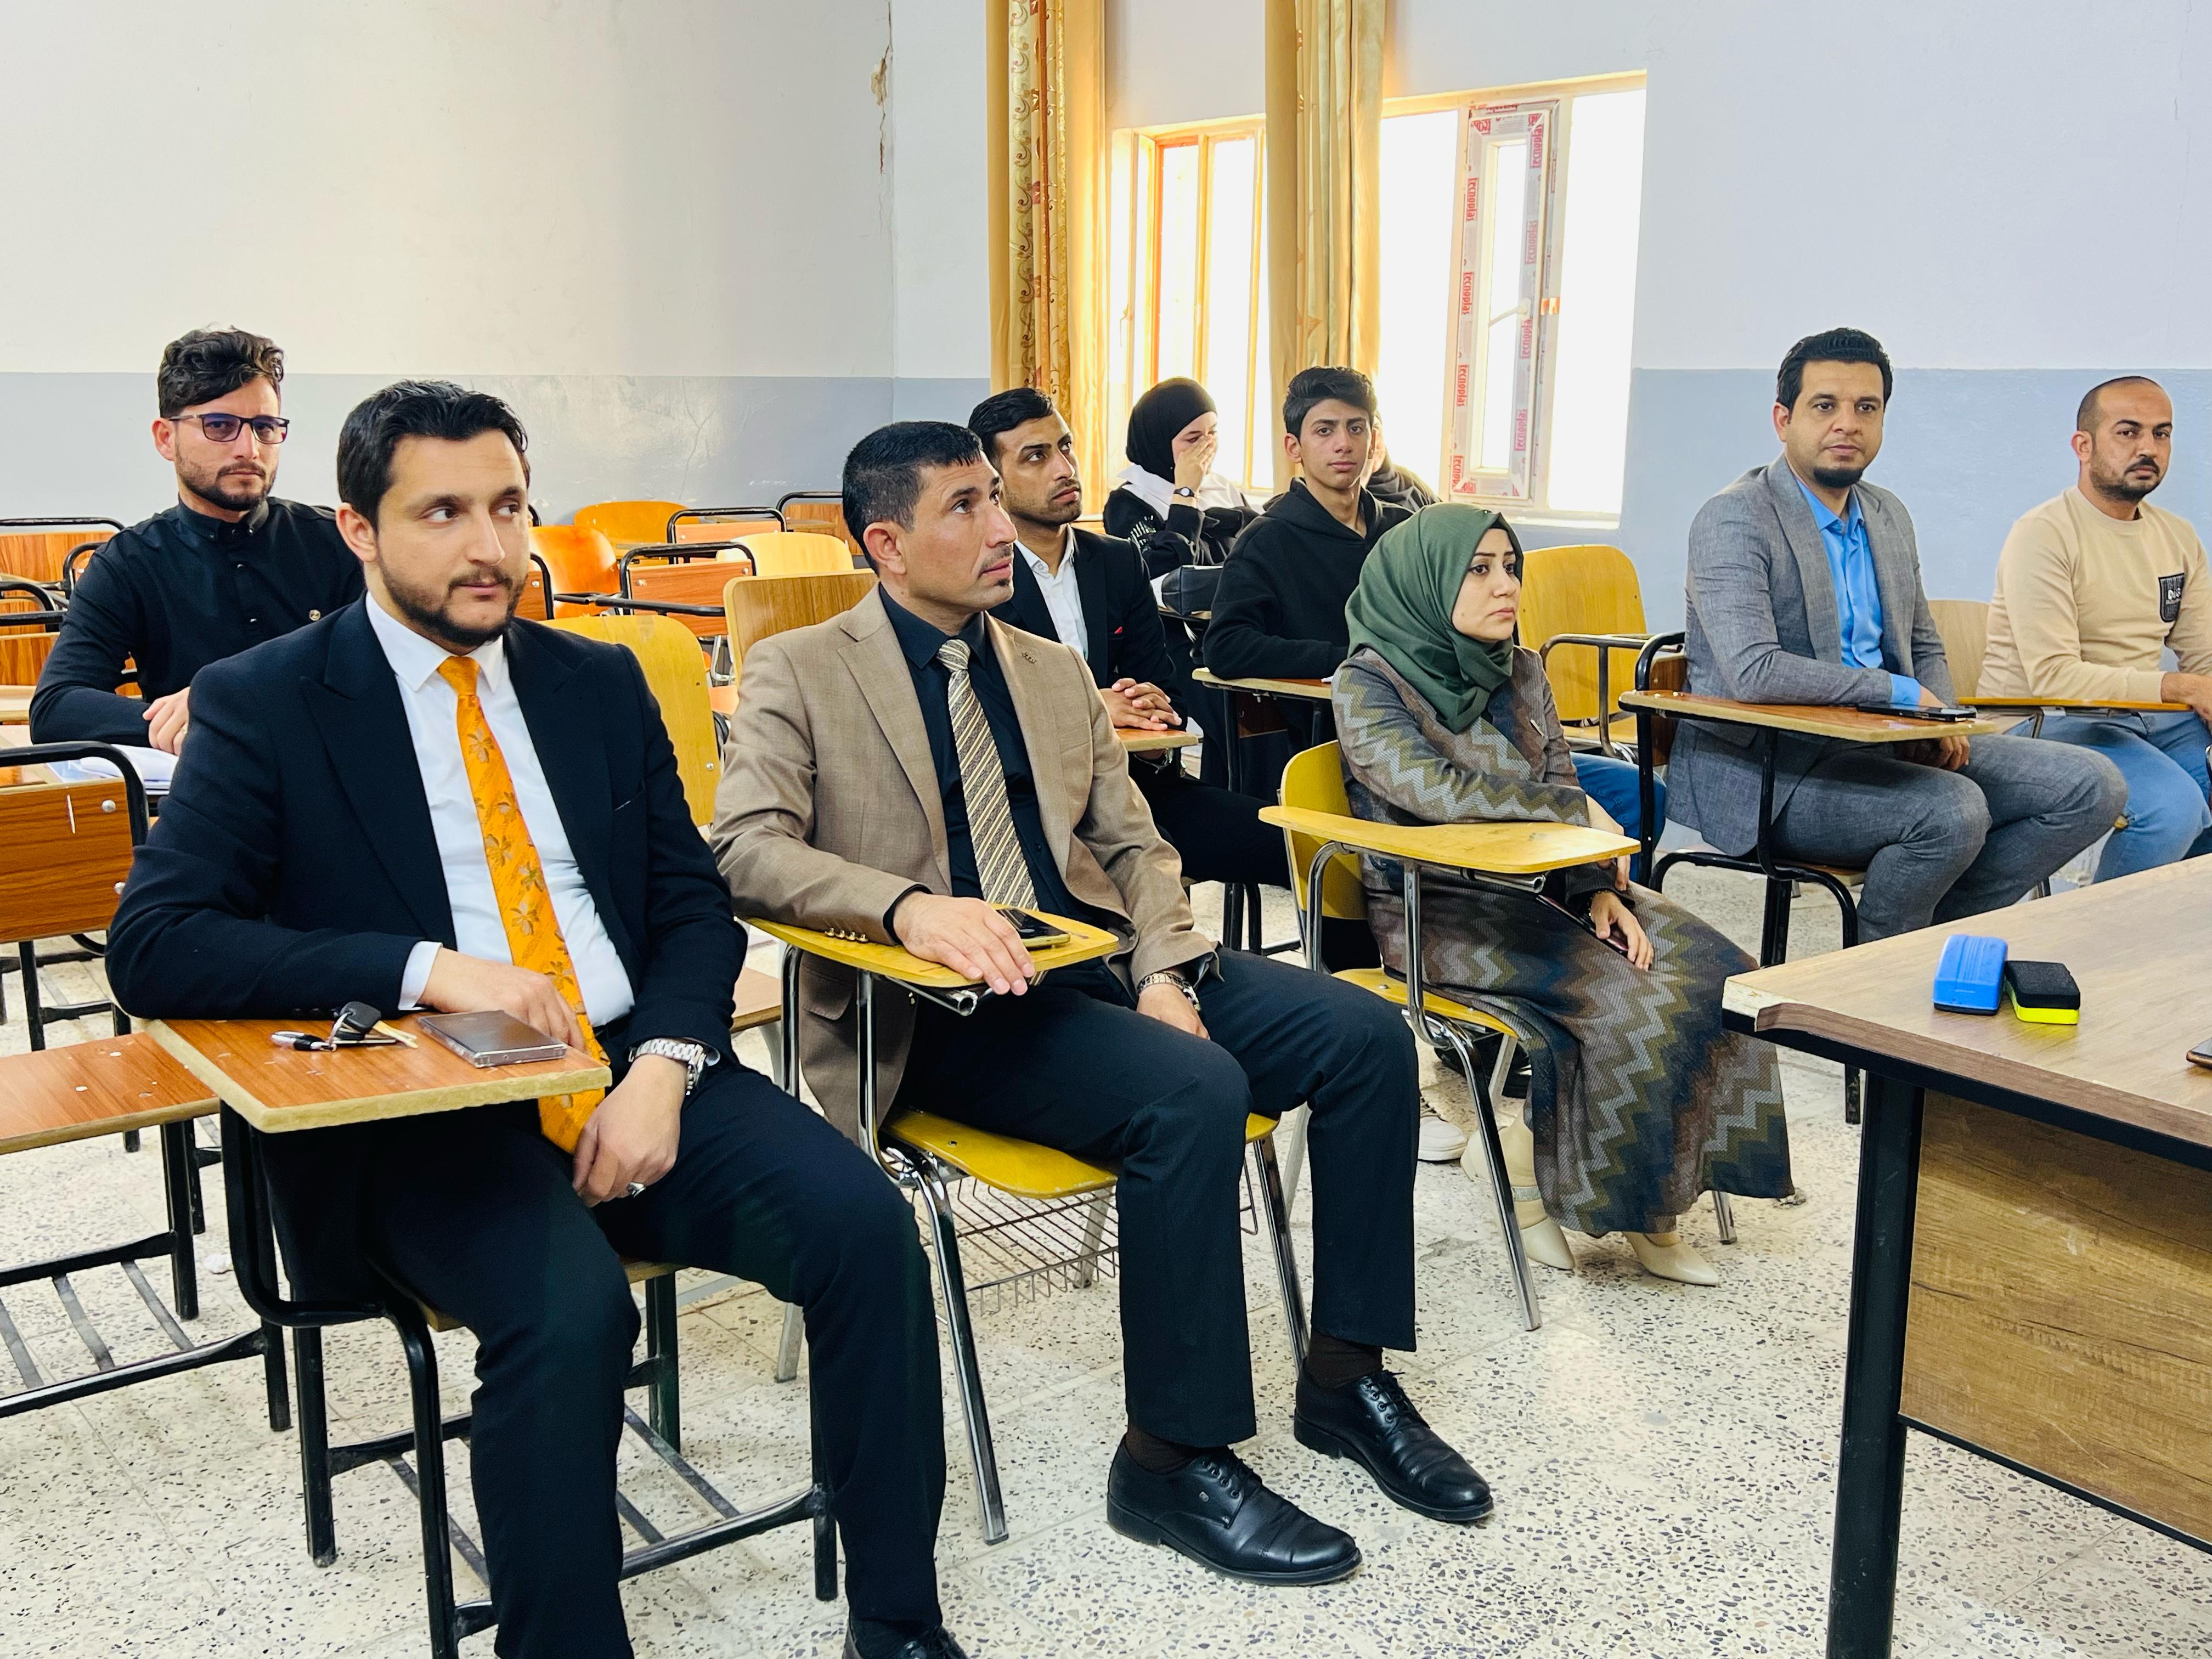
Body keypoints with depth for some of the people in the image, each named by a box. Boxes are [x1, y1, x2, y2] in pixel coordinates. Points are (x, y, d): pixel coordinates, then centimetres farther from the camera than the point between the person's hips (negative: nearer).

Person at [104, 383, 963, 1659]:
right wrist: (427, 969, -19)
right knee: (567, 1310, -33)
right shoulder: (263, 703, 2)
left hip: (638, 1077, 4)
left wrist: (662, 1067, -10)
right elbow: (154, 946, -8)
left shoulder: (601, 683, 14)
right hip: (422, 1113, -3)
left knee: (864, 1220, -20)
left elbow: (695, 903, 11)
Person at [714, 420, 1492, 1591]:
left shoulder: (1056, 673, 20)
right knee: (1194, 1093, -31)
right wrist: (908, 905, -29)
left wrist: (1163, 969, -5)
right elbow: (743, 849, -12)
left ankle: (1345, 1376, 2)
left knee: (1363, 1032, -13)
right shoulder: (798, 674, 2)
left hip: (1096, 957, 6)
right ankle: (1172, 1459, -14)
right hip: (941, 1006, -6)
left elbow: (1133, 845, 16)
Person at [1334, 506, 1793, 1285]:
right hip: (1434, 907, -6)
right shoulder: (1370, 684, -9)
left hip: (1537, 886, 6)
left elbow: (1562, 796, 9)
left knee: (1712, 972, -13)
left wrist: (1600, 887, -9)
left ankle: (1651, 1205, -4)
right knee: (1623, 1003, -24)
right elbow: (1441, 793, -21)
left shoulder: (1520, 672, 10)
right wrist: (1579, 810, -13)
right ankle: (1535, 1182, -4)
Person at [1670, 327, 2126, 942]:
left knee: (2091, 787, -3)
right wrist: (1902, 694, -18)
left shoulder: (1889, 516, 14)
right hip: (1765, 769, -8)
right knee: (1953, 810, -31)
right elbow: (1753, 673, -25)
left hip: (1883, 746, 8)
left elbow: (1925, 648, 24)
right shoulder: (1735, 519, -12)